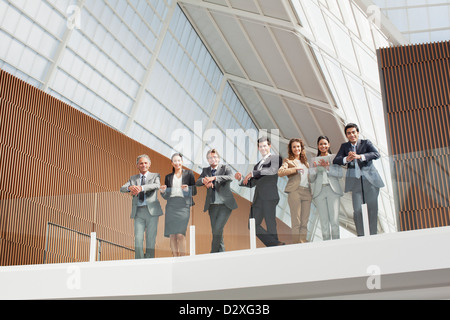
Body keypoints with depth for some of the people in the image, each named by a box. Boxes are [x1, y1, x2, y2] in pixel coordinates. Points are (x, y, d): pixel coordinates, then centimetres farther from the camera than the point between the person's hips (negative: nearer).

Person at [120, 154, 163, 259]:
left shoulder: (155, 176, 10)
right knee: (138, 239, -6)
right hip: (138, 212, 2)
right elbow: (122, 188, 2)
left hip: (151, 211, -2)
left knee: (151, 239, -3)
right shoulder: (133, 178, 18)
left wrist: (141, 188, -29)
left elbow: (156, 185, -13)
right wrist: (130, 188, -23)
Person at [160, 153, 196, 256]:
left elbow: (194, 192, 7)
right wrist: (162, 191, -5)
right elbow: (166, 196, 17)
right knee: (172, 235, -1)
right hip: (171, 206, 3)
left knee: (181, 234, -15)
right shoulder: (168, 177, 17)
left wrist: (187, 189, -14)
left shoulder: (189, 174, 9)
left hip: (183, 205, -3)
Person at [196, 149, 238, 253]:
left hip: (225, 204, -4)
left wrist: (214, 178, -29)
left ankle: (213, 254, -3)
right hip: (212, 205, 4)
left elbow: (230, 177, -18)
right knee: (215, 232, 5)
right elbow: (198, 182, -3)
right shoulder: (206, 170, 13)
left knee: (217, 230, -14)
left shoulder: (225, 168, 2)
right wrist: (204, 180, -26)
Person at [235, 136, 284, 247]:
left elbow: (273, 170, -17)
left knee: (270, 225, -6)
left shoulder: (275, 158, 4)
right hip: (258, 198, 7)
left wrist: (252, 173, -15)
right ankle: (276, 244, 5)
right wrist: (241, 179, 5)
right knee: (254, 225, 1)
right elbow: (251, 184, 25)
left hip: (269, 197, -7)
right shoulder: (257, 165, 27)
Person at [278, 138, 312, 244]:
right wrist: (295, 168, -16)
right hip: (295, 191, -5)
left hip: (307, 192, 5)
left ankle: (303, 242, 8)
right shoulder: (288, 160, 6)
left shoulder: (305, 161, 23)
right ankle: (296, 243, -4)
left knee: (305, 222, 4)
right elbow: (280, 172, -11)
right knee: (296, 222, -7)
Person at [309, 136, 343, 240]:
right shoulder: (315, 160, 16)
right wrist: (316, 169, -5)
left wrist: (328, 167, -9)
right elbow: (311, 179, 12)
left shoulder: (334, 157, 11)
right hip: (319, 191, 2)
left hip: (333, 190, -1)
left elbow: (340, 174, 2)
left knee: (334, 220, -8)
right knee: (324, 221, -2)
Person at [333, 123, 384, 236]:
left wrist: (360, 156, -25)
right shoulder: (344, 146, 14)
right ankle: (360, 237, 0)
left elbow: (376, 154, -10)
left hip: (370, 179, -1)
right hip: (355, 180, 1)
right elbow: (335, 161, 3)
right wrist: (347, 159, -18)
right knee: (357, 210, -7)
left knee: (373, 209, 0)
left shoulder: (366, 143, 7)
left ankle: (373, 235, 10)